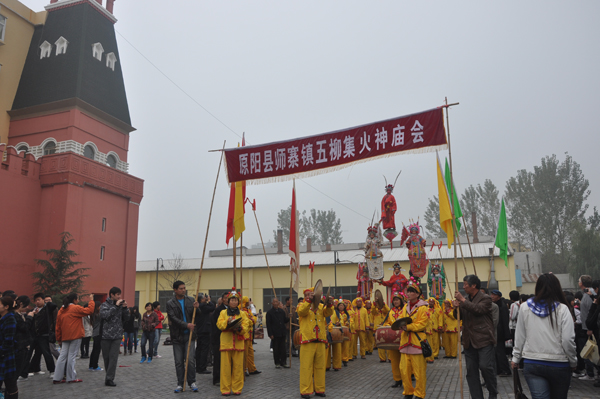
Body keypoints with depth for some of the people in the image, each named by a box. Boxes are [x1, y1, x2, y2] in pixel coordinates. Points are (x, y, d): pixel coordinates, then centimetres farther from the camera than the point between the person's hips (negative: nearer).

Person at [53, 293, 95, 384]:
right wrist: (91, 301, 1)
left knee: (62, 356, 9)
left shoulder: (61, 311, 13)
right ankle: (71, 378, 3)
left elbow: (58, 326, 14)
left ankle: (57, 378, 9)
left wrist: (59, 339, 18)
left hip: (65, 337, 7)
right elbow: (89, 310, -13)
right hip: (75, 336, -7)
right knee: (72, 356, -2)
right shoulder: (76, 308, -8)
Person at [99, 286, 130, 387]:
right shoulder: (104, 305, -1)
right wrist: (116, 306, -20)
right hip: (106, 335, -2)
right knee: (106, 357, 9)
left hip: (117, 336, 2)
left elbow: (126, 318, 8)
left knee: (114, 357, -6)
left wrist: (125, 308, -6)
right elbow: (106, 315, -20)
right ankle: (109, 375, 26)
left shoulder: (120, 305, 8)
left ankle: (109, 378, -3)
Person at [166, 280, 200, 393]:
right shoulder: (170, 303, 0)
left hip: (190, 335, 1)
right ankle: (180, 384, 18)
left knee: (191, 360, -4)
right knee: (179, 362, 5)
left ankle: (192, 382, 11)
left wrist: (197, 308, -13)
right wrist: (186, 325, -21)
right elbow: (173, 318, -10)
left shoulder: (191, 300, 6)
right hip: (177, 336, -1)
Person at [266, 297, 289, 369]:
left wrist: (289, 318, -8)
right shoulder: (269, 312, -4)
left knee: (283, 348, 7)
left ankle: (283, 362, 14)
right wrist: (270, 334, -12)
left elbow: (285, 320, 13)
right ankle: (277, 363, 14)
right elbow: (268, 324, -6)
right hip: (275, 334, -4)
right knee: (276, 349, 4)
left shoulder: (282, 311, 10)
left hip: (282, 333, 4)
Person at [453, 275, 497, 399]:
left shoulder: (485, 299, -4)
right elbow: (459, 316, 16)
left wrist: (462, 300, -19)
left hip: (484, 340, -6)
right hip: (469, 341, 6)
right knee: (471, 371, 6)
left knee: (485, 366, -13)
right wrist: (456, 308, -5)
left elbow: (478, 309, -22)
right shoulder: (466, 300, 15)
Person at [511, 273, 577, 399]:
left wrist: (516, 358, 16)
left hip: (532, 364, 1)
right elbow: (568, 340, -9)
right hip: (558, 365, -1)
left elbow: (519, 337, 6)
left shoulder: (525, 308, 0)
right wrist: (573, 362, 6)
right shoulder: (562, 309, -7)